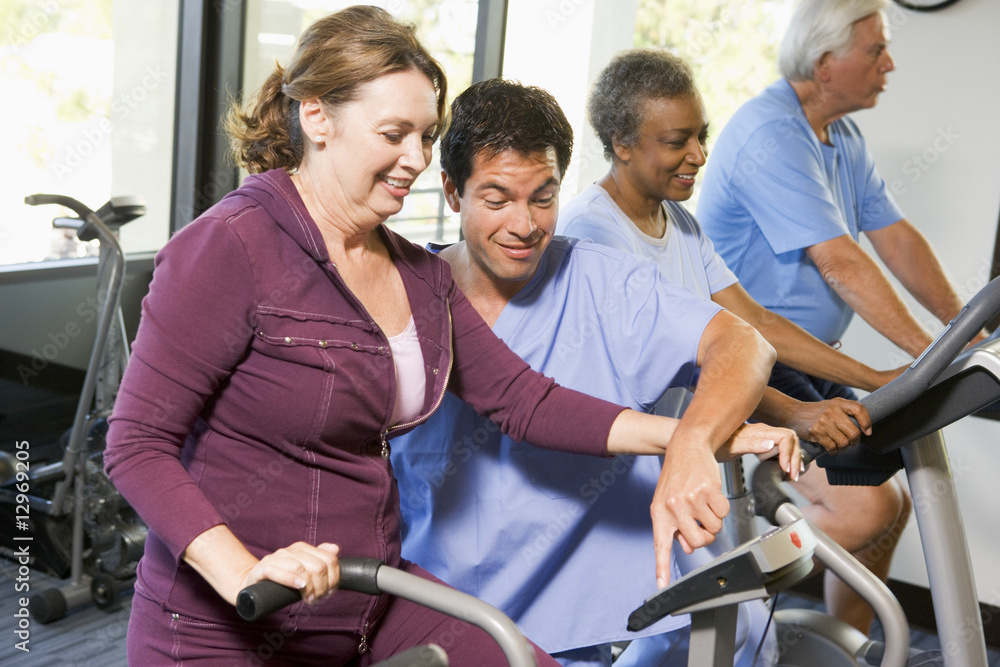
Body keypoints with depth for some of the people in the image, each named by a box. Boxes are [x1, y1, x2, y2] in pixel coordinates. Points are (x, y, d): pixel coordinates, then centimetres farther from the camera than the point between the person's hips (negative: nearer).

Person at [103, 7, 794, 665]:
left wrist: (688, 436, -8)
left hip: (369, 608, 6)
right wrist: (245, 575, -30)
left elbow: (520, 398, 3)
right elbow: (138, 444, -17)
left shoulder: (419, 275, 7)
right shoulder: (232, 246, -16)